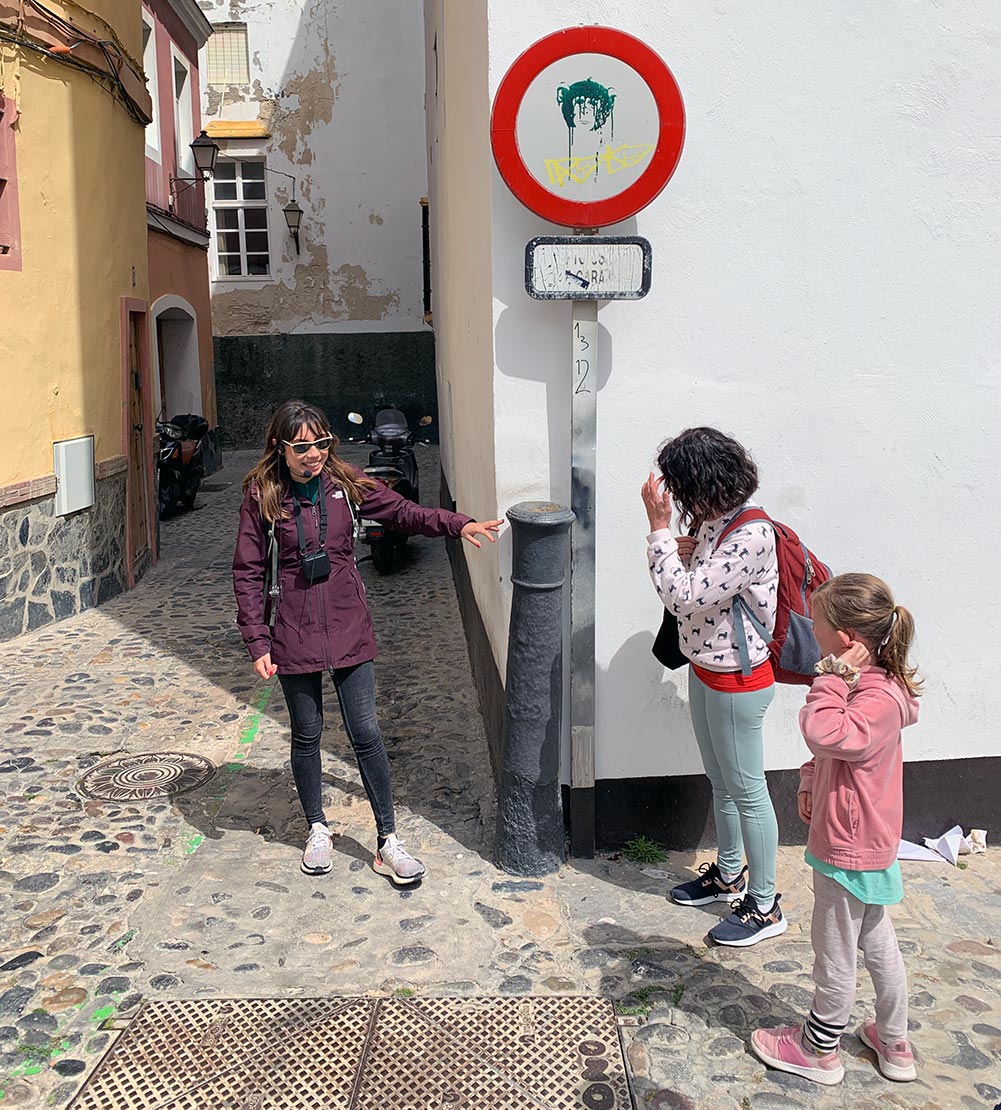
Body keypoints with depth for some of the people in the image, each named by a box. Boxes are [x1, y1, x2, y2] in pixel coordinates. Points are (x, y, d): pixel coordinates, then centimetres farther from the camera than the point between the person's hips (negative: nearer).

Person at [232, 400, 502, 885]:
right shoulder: (261, 497, -7)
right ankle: (317, 830, 33)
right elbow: (248, 573, -4)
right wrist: (259, 643, -9)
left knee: (365, 733, 2)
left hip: (349, 628, 1)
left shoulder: (346, 484, -1)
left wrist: (458, 524, -12)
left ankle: (388, 841, 13)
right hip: (294, 634, -1)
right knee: (307, 735, 12)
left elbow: (404, 512, 3)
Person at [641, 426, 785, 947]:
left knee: (746, 790, 5)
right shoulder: (712, 520, 1)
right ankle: (729, 874, 42)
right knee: (720, 782, 23)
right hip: (705, 668, 9)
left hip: (737, 680, -9)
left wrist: (659, 528, -25)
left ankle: (764, 906, 21)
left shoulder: (750, 536, -28)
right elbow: (686, 586, 11)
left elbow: (683, 597, -29)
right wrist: (681, 551, -10)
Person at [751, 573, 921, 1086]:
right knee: (877, 941, 23)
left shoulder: (878, 700, -28)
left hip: (848, 851, -10)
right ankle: (894, 1044, 40)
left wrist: (835, 676, -36)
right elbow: (830, 752, 17)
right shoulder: (866, 683, 3)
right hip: (866, 844, 10)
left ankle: (819, 1051, 29)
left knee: (835, 955, 10)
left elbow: (825, 734, -45)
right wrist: (810, 783, 6)